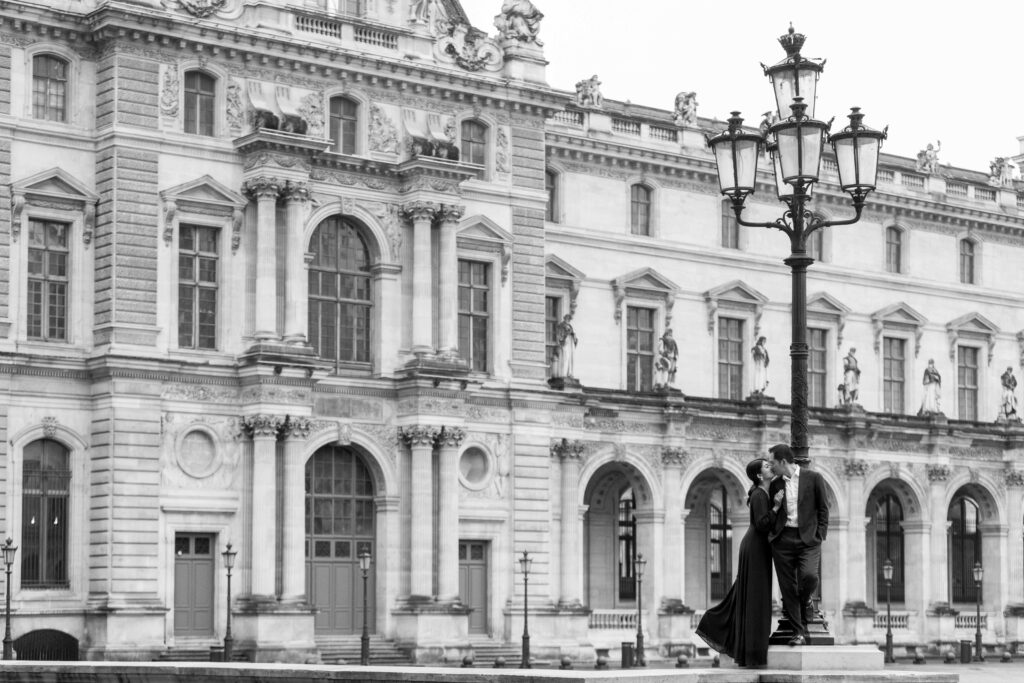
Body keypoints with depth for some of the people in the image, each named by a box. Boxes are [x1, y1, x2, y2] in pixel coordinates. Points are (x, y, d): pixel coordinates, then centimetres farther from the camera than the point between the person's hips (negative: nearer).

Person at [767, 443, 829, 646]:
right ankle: (799, 632, 4)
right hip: (782, 538, 3)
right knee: (787, 587, -2)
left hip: (807, 538, -3)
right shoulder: (775, 485, 13)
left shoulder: (813, 478, 3)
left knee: (809, 576, -23)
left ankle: (805, 600, 11)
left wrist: (819, 535, -3)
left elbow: (823, 509, 4)